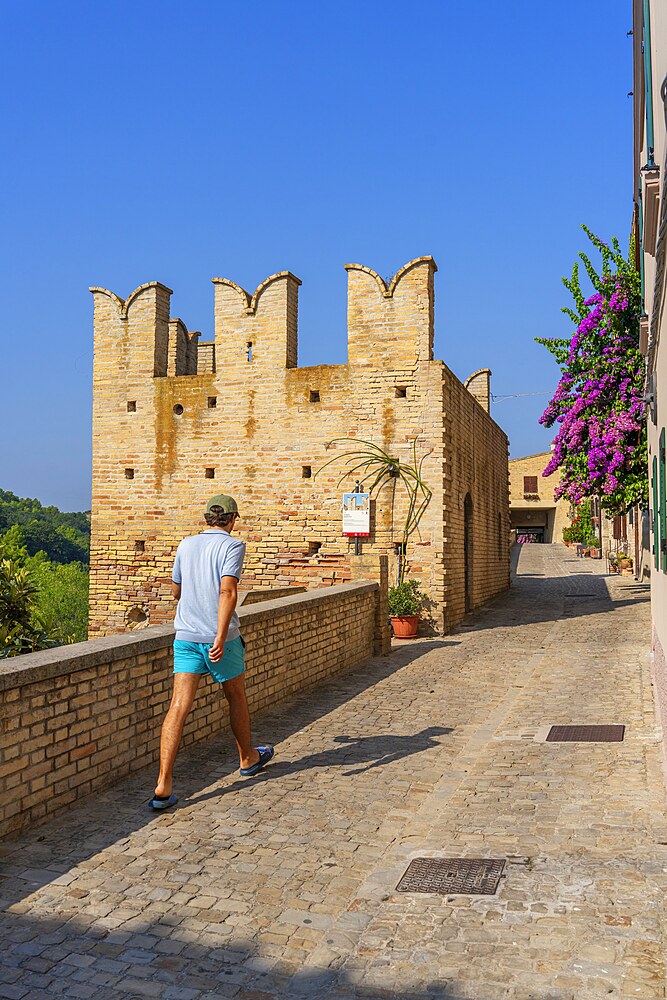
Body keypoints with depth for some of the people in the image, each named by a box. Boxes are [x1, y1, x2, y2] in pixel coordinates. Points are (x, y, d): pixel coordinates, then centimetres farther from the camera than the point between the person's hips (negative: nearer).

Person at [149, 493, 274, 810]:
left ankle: (163, 786, -12)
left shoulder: (186, 545, 10)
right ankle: (248, 758, 39)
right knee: (236, 697, 18)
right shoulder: (232, 546, -7)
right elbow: (227, 591, -21)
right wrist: (221, 636, -27)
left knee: (179, 706, -3)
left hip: (186, 636, 4)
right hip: (219, 636, -4)